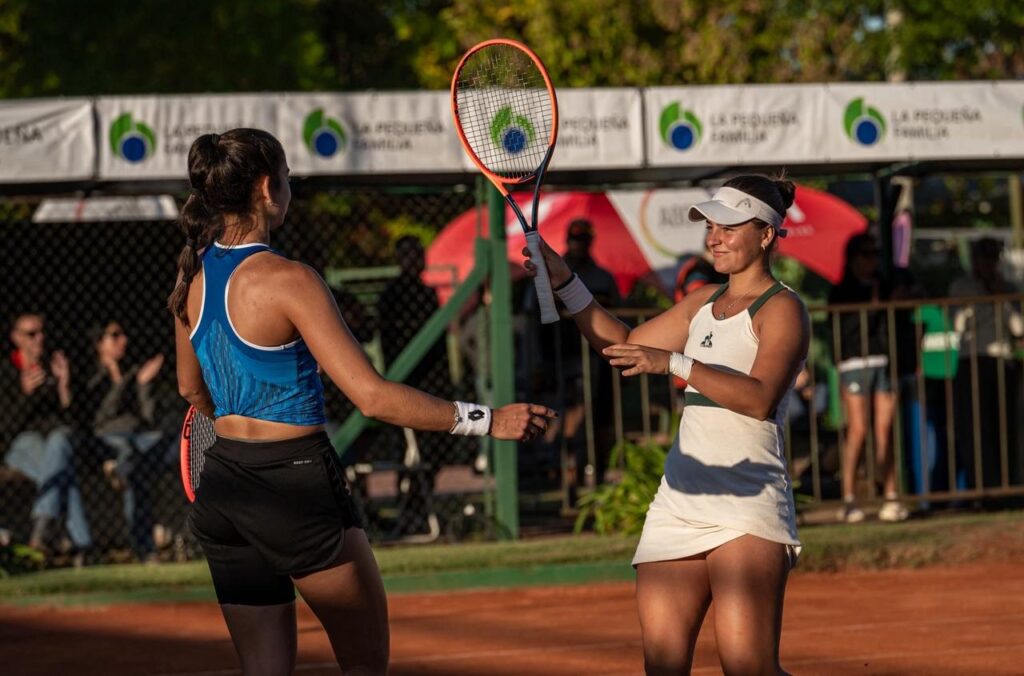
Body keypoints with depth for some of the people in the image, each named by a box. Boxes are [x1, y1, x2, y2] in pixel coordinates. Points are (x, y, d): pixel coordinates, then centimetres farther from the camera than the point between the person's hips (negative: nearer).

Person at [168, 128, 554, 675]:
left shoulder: (193, 276, 4)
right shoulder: (287, 280, -18)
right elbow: (372, 397, -22)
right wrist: (485, 421, -18)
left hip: (222, 487, 7)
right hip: (296, 486, -7)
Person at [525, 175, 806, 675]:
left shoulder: (781, 309, -4)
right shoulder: (703, 302, 20)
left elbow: (760, 398, -19)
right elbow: (625, 345, 28)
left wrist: (674, 363, -28)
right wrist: (565, 284, 16)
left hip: (748, 501, -7)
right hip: (679, 501, 7)